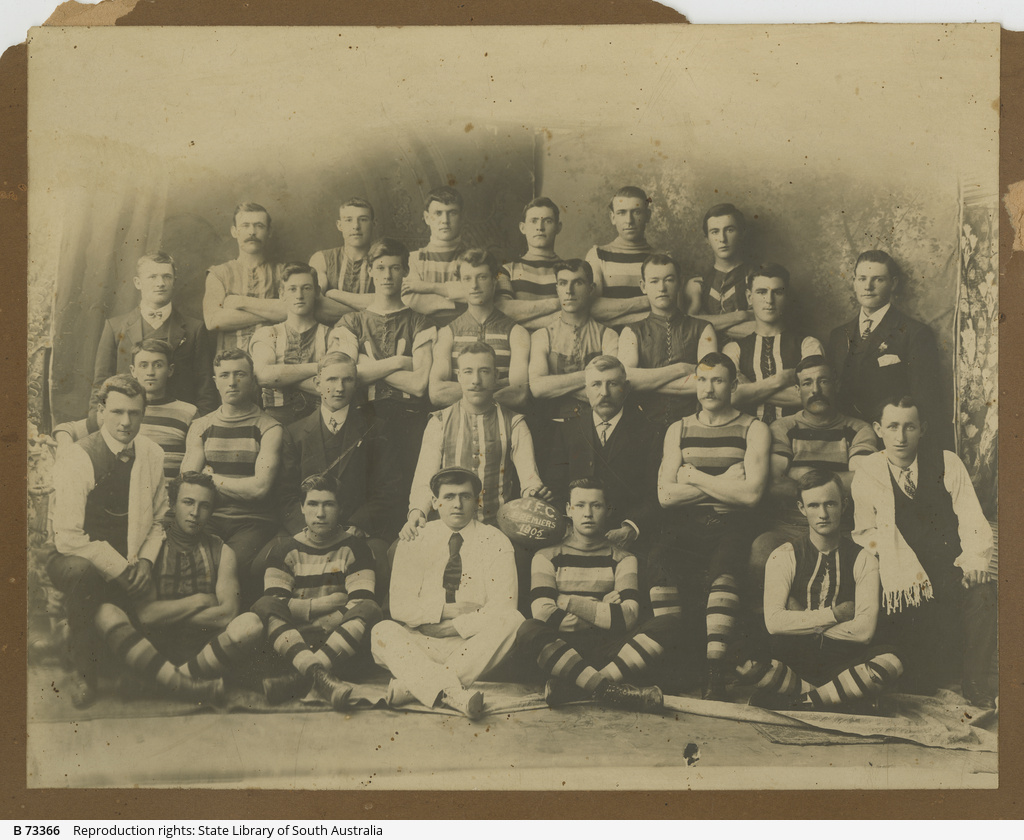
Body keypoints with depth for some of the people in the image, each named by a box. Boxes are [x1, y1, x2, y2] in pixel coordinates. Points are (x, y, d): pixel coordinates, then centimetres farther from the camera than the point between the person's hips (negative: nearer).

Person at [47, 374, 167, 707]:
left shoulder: (152, 455, 3)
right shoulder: (75, 459, -14)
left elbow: (158, 520, 15)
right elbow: (68, 537, -18)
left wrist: (145, 559, -3)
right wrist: (118, 568, -20)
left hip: (128, 570, 5)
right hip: (75, 559, -5)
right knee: (80, 572, -39)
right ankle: (83, 671, -23)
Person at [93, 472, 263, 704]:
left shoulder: (222, 552, 11)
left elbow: (227, 614, -4)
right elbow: (144, 614, -7)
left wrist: (167, 613, -5)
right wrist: (200, 601, -2)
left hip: (205, 651, 1)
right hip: (155, 648, 0)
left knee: (250, 623, -27)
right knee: (106, 613, -25)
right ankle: (187, 686, -36)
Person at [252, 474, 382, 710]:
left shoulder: (354, 549, 9)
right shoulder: (285, 551, 11)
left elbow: (362, 603, -4)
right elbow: (275, 604, -3)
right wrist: (328, 603, -6)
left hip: (339, 641, 0)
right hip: (291, 642, 1)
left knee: (369, 609, -28)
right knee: (264, 606, -26)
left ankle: (299, 680, -43)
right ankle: (321, 676, -49)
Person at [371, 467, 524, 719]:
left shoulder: (496, 543, 3)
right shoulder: (414, 542, 7)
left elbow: (502, 609, -8)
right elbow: (400, 606, -2)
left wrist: (452, 627, -13)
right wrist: (448, 610, -11)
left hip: (474, 648, 0)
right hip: (420, 646, 1)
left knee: (512, 622, -29)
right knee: (383, 632, -27)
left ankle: (412, 685, -36)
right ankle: (453, 692, -48)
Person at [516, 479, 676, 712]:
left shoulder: (623, 559, 15)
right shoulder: (547, 557, 11)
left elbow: (628, 618, -3)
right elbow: (543, 613, -7)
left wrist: (571, 603, -3)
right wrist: (602, 610, -2)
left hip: (607, 652, 2)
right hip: (562, 649, -2)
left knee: (668, 624, -23)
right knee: (529, 630, -33)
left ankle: (573, 687, -36)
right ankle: (608, 690, -42)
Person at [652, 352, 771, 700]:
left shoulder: (753, 430, 8)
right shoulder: (678, 430, 18)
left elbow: (751, 493, -6)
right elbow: (666, 495, 5)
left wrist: (694, 477, 0)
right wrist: (723, 483, -2)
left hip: (730, 527, -2)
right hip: (685, 525, 2)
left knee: (721, 574, -35)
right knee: (663, 566, -31)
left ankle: (715, 674, -37)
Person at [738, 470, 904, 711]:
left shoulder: (863, 560, 3)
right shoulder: (784, 557, 2)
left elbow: (864, 630, -11)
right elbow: (774, 621, -13)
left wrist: (801, 621, -8)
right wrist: (836, 614, -10)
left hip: (843, 663, 1)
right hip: (792, 661, 0)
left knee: (890, 662, -31)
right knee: (743, 663, -32)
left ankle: (796, 704, -22)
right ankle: (840, 698, -18)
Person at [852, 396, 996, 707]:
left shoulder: (948, 465, 6)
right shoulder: (867, 474, 4)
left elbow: (973, 522, 3)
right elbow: (865, 533, 1)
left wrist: (975, 559, -18)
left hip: (954, 574, 1)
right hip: (905, 587, -1)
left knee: (982, 592, -33)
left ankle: (975, 681, -13)